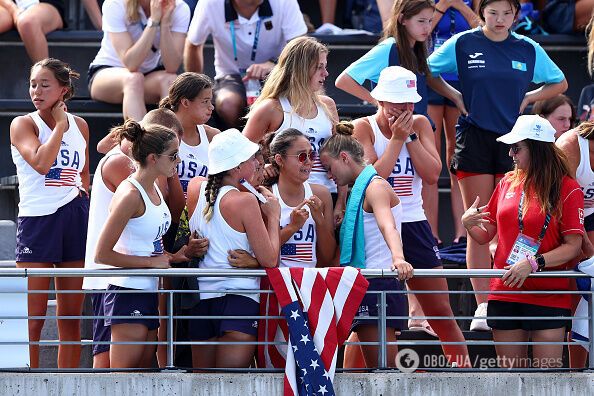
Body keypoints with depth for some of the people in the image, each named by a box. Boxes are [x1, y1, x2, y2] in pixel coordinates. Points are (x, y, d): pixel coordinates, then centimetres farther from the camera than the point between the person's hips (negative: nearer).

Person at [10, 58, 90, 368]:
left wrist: (83, 189, 10)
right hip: (37, 218, -5)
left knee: (71, 316, 6)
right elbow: (41, 162, -20)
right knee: (33, 317, -7)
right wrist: (60, 125, -10)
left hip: (75, 218, 5)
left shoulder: (79, 125, 12)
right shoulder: (23, 124, -3)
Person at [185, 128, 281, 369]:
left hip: (201, 297, 6)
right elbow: (269, 259, -11)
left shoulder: (195, 189, 6)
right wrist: (273, 216, 3)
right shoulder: (245, 201, -10)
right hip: (238, 296, -6)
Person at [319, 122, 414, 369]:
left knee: (383, 364, -16)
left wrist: (397, 258, -48)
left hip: (379, 283, -11)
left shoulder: (374, 186, -10)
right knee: (375, 367, 7)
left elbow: (387, 225, -32)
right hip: (367, 284, 11)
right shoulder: (358, 188, 22)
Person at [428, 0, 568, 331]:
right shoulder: (462, 44, 2)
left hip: (513, 139, 1)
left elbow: (559, 83, 22)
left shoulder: (528, 49, 8)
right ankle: (483, 306, -2)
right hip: (474, 139, -1)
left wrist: (527, 99, 7)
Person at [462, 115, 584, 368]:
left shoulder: (567, 189, -5)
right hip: (504, 293, 5)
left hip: (549, 297, -5)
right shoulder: (507, 183, 10)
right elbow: (486, 234, 15)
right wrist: (468, 224, -7)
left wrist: (533, 263, -20)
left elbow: (573, 246, -9)